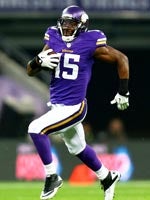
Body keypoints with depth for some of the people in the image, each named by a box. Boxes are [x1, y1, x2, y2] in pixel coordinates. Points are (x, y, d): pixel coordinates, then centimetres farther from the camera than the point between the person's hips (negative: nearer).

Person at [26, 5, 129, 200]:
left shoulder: (90, 43, -13)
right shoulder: (53, 41, 2)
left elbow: (121, 59, -3)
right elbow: (30, 71, 5)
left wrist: (123, 92, -3)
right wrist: (39, 61, -18)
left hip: (74, 107, -7)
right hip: (56, 105, 7)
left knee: (36, 129, -22)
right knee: (78, 148, 23)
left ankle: (51, 177, -8)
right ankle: (107, 177, 45)